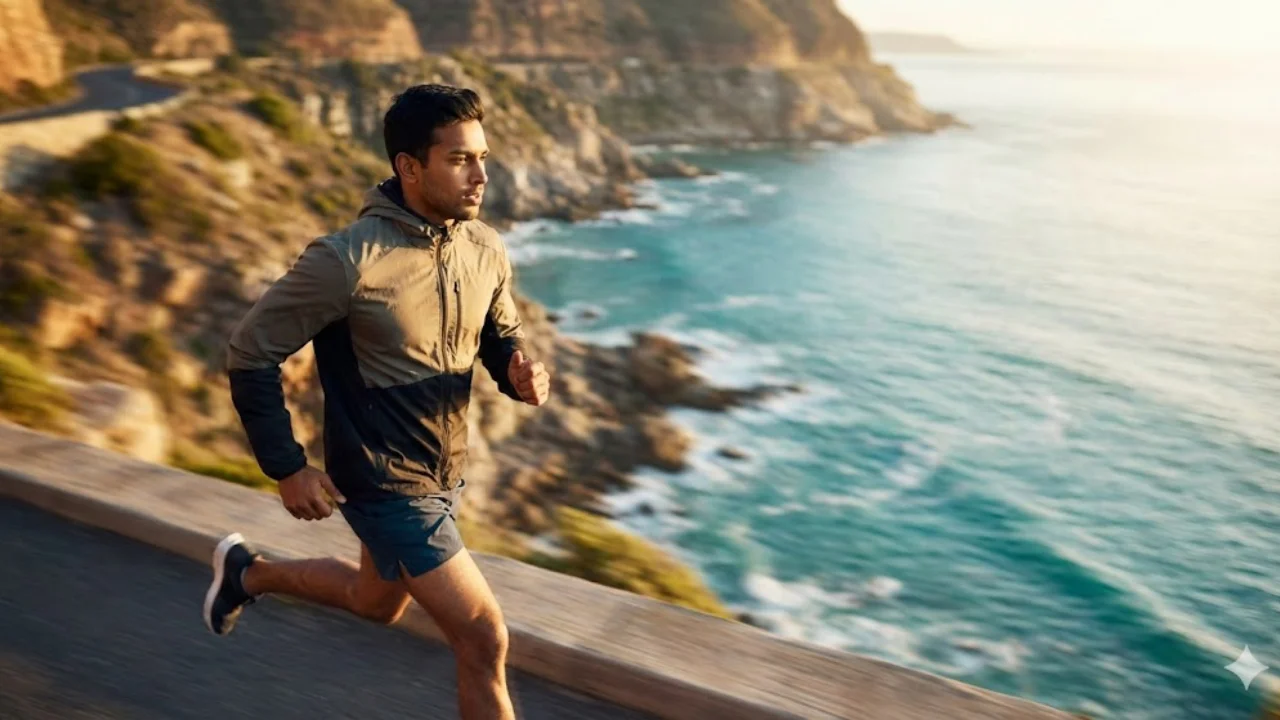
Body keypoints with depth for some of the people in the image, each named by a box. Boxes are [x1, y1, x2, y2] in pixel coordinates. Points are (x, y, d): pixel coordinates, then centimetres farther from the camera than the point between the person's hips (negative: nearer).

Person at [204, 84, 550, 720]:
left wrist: (520, 371, -14)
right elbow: (250, 354, -15)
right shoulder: (347, 261, -25)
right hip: (387, 485, -7)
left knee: (376, 604, 30)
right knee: (485, 641, -8)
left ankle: (249, 573, 53)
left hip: (447, 476, 7)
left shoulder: (486, 250, -7)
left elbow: (501, 337, 9)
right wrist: (287, 468, -13)